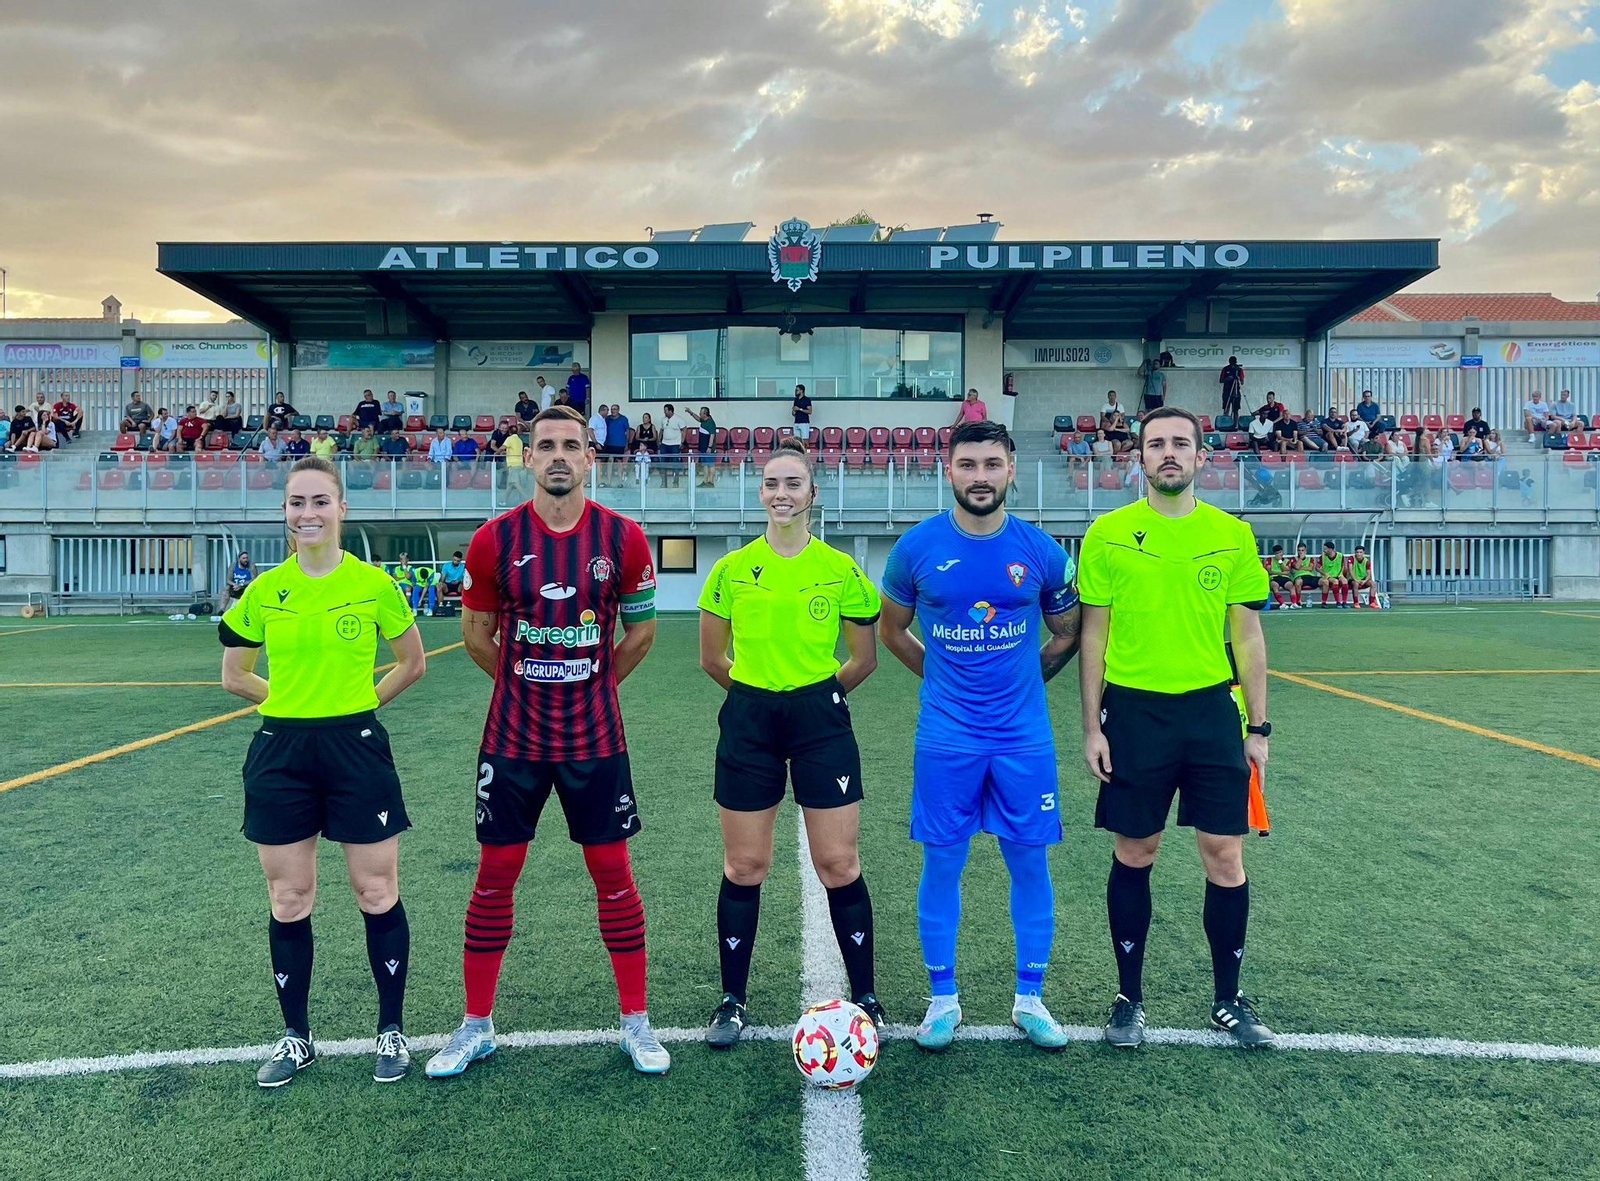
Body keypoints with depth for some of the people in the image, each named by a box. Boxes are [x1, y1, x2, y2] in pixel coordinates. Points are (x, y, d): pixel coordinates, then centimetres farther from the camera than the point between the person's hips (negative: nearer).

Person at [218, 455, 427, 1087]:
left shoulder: (373, 584, -6)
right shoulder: (264, 590, 0)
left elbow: (413, 663, 7)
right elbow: (234, 675, 12)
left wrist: (361, 700, 6)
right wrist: (293, 699, 9)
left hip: (356, 748, -2)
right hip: (281, 754, 2)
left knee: (377, 894, 5)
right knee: (289, 902, 11)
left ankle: (392, 1030, 22)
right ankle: (296, 1037, 28)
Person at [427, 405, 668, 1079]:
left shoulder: (622, 538, -5)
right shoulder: (495, 540, -5)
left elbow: (640, 629, 8)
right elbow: (477, 633, 8)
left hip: (595, 737, 0)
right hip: (512, 738, 1)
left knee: (612, 871, 5)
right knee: (495, 873, 7)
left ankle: (635, 1023, 21)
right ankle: (476, 1027, 24)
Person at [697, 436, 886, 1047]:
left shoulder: (841, 570, -2)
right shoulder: (732, 569, 1)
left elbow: (864, 659, 7)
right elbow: (713, 659, 10)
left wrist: (814, 695, 11)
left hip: (821, 720, -1)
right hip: (748, 725, 1)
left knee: (839, 866, 2)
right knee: (744, 867, 7)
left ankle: (865, 998, 20)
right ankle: (732, 1001, 23)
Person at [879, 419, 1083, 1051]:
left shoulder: (1042, 551, -3)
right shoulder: (917, 546, -4)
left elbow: (1067, 634, 13)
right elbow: (893, 630, 11)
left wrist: (1021, 682, 12)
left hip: (1025, 737, 1)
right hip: (946, 738, -1)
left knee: (1030, 862, 8)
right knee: (942, 863, 5)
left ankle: (1030, 999, 24)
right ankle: (943, 999, 21)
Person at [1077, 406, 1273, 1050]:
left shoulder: (1232, 534, 3)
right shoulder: (1108, 534, -1)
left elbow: (1247, 635, 7)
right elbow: (1094, 636, 1)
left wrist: (1258, 726, 5)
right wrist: (1091, 726, -3)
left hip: (1212, 708, 2)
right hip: (1134, 711, -1)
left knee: (1225, 856, 4)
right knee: (1134, 856, 7)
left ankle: (1228, 999, 23)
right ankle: (1129, 998, 23)